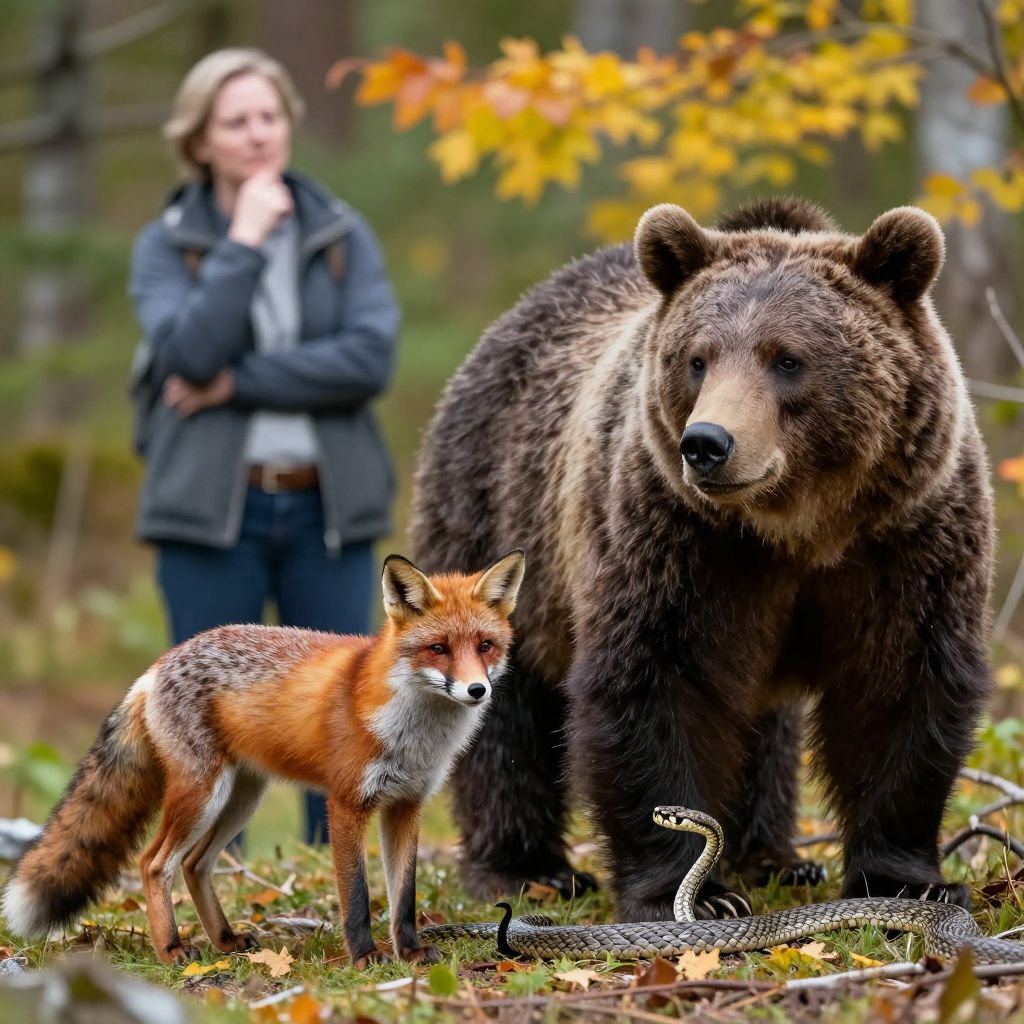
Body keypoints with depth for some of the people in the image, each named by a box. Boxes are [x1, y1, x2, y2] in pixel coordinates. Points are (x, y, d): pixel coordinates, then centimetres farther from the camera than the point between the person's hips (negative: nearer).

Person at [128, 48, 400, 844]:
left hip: (326, 509, 2)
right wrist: (244, 240, -13)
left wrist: (236, 383, -13)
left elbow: (371, 358, -9)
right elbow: (190, 352, -16)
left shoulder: (343, 235, 6)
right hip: (212, 509, -1)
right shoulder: (165, 246, 2)